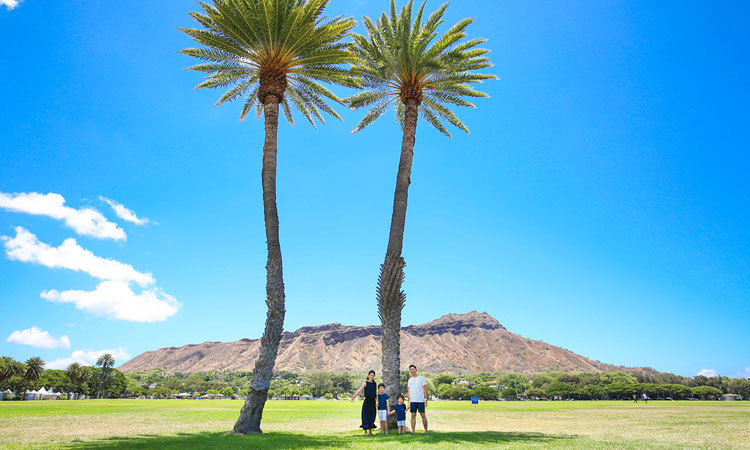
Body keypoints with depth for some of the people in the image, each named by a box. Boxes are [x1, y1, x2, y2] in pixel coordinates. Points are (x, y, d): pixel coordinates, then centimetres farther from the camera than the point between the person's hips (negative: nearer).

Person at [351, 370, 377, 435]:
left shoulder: (374, 383, 10)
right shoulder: (365, 383, -6)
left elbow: (376, 392, 9)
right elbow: (360, 389, -20)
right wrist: (354, 396, -36)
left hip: (373, 401, 5)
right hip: (367, 401, -5)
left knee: (372, 416, 7)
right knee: (366, 416, -2)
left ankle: (370, 431, 16)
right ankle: (365, 431, 6)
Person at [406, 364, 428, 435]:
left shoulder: (421, 378, 1)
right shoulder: (410, 380, 14)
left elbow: (425, 389, -2)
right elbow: (409, 391, 15)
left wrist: (426, 400, -8)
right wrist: (408, 402, 8)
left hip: (420, 400, -4)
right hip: (412, 401, 4)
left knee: (423, 415, -1)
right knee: (413, 416, 3)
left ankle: (426, 431, 6)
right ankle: (412, 431, 5)